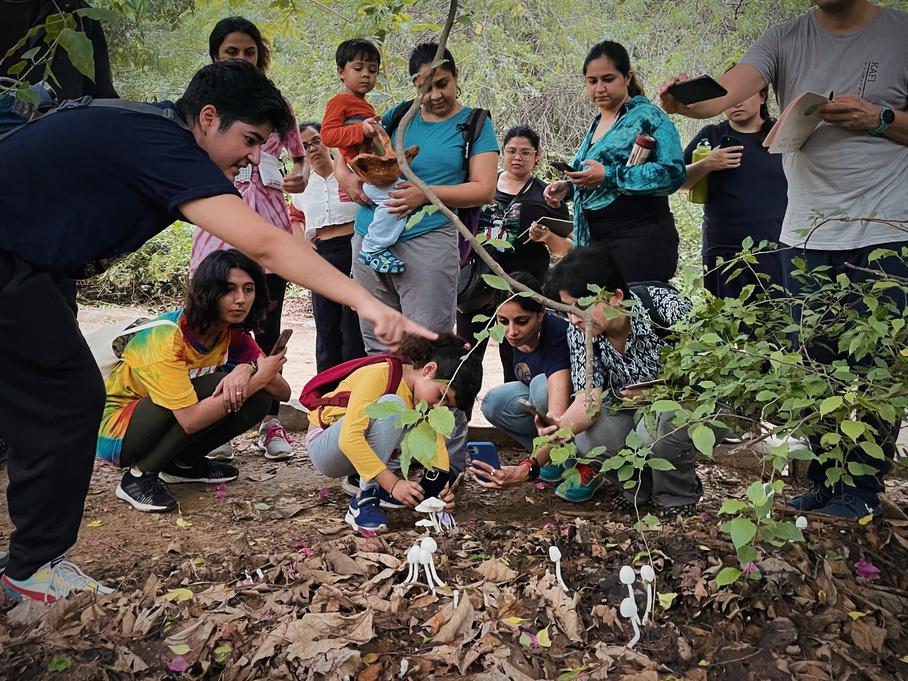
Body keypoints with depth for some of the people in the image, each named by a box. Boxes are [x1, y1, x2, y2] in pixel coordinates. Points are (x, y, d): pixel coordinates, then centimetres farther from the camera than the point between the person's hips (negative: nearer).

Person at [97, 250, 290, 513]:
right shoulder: (166, 337, -28)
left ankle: (182, 463, 3)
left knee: (260, 398, -14)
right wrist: (258, 378, -31)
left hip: (164, 429, 7)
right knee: (221, 388, -29)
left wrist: (248, 369, -31)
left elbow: (283, 393, -10)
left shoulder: (234, 335, -7)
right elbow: (191, 421, -35)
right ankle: (139, 475, -15)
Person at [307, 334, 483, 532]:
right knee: (391, 406, -34)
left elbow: (436, 441, -15)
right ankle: (364, 499, -26)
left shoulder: (426, 392, -5)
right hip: (325, 445, -7)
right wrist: (393, 483, -40)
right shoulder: (378, 375, -28)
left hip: (367, 450, 7)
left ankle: (363, 478, -4)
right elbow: (349, 438, -37)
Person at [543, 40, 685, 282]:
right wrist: (567, 187, 8)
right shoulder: (597, 123, 19)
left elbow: (672, 173, -19)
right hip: (595, 240, 7)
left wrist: (608, 176, -21)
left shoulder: (649, 117, -5)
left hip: (640, 241, -7)